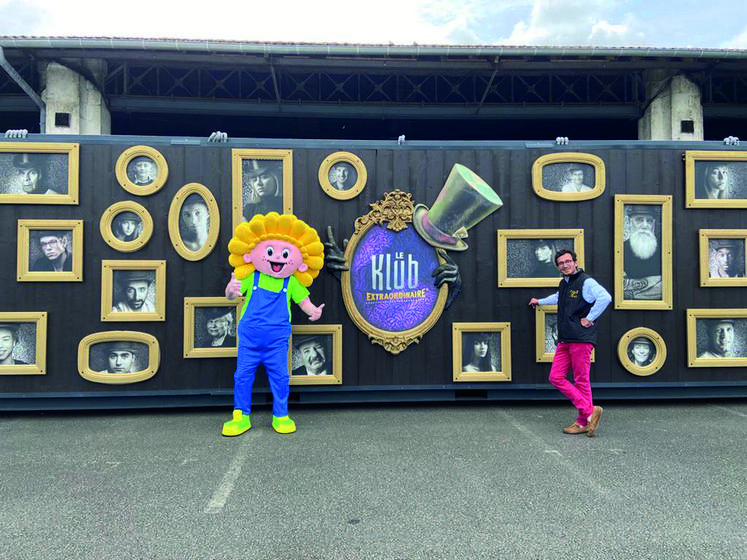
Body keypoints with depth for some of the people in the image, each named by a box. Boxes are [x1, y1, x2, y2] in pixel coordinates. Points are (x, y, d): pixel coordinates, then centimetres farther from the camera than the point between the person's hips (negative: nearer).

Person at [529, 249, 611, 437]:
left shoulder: (586, 282, -7)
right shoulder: (564, 283, 19)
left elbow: (605, 297, -23)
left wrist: (590, 318, -17)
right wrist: (539, 301, 56)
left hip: (581, 339, -8)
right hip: (564, 340, 9)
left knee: (581, 381, -4)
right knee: (556, 377, 1)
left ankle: (583, 422, 6)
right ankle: (589, 411, 4)